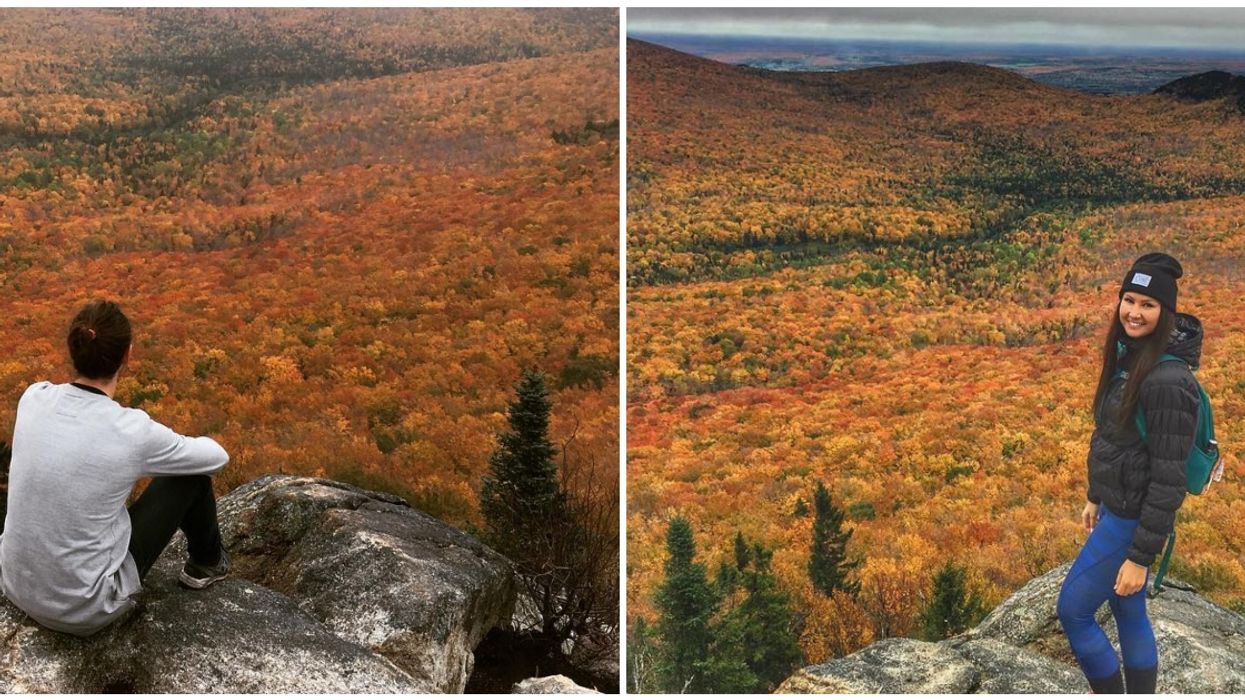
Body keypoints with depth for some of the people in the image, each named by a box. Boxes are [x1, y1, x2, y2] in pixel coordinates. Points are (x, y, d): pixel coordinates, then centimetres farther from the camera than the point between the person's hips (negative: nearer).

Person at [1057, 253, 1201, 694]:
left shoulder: (1167, 380, -26)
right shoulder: (1127, 359, 2)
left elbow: (1169, 478, -25)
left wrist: (1140, 556, -21)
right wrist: (1095, 496, 21)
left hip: (1133, 518, -9)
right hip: (1115, 505, 9)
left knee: (1073, 610, 3)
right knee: (1129, 614, 19)